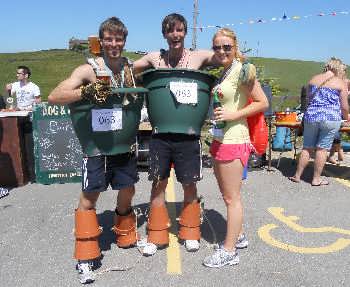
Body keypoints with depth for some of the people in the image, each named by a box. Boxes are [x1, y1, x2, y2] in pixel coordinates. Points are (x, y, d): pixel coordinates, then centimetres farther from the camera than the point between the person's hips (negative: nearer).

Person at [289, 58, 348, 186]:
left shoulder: (313, 79, 12)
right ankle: (316, 179, 11)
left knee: (307, 147, 12)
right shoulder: (341, 83, 1)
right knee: (322, 149, 4)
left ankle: (297, 175, 17)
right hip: (330, 118, -3)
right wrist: (346, 118, 21)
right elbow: (344, 107, 3)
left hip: (311, 116, 3)